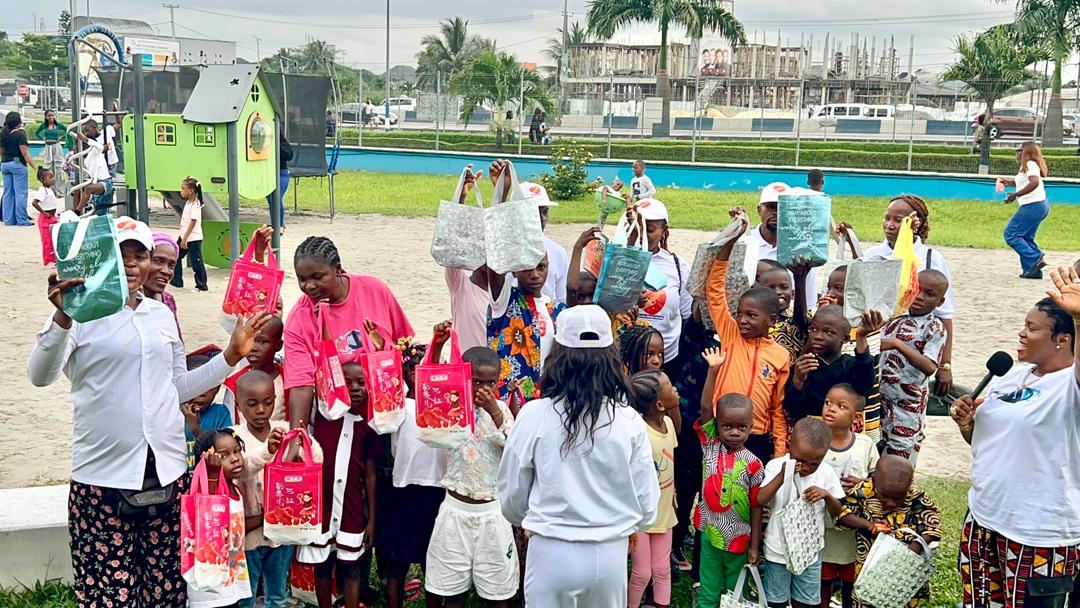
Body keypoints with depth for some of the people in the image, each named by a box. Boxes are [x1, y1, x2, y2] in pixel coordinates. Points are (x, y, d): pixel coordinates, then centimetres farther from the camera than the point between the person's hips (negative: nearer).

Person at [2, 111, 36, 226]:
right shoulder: (20, 134, -12)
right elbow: (25, 154, -15)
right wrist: (35, 168, -15)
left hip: (4, 164, 7)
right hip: (18, 164, -7)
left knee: (8, 193, 10)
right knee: (20, 193, -4)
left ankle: (8, 220, 11)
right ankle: (22, 220, -4)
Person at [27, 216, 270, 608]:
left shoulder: (162, 314, 13)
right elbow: (40, 376, -17)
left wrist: (232, 355, 13)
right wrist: (62, 319, -32)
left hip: (165, 470, 5)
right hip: (103, 476, -4)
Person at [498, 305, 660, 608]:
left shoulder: (534, 415, -11)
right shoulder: (629, 421, -9)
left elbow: (511, 496, -2)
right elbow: (647, 504, -2)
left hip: (551, 551, -1)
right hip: (610, 553, 2)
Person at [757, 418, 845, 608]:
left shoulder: (827, 474, -9)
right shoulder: (776, 466, -13)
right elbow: (761, 500, -22)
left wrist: (827, 495, -24)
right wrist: (781, 477, -34)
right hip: (778, 548, -1)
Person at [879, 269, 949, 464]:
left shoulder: (935, 328, -8)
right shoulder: (897, 317, 8)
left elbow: (930, 367, -23)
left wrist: (897, 344, -29)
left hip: (908, 403, -5)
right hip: (880, 397, 5)